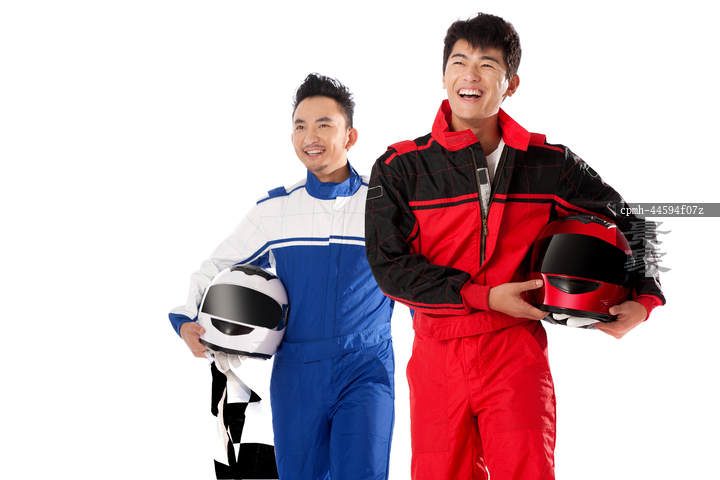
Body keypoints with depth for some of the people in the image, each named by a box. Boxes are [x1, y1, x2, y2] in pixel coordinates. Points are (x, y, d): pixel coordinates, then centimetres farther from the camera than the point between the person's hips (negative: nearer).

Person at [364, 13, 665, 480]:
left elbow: (627, 221, 16)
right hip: (437, 355, 1)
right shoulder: (399, 168, 1)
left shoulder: (549, 163, 4)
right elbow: (391, 266, -6)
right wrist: (486, 296, -12)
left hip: (516, 354, 0)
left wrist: (643, 301, 0)